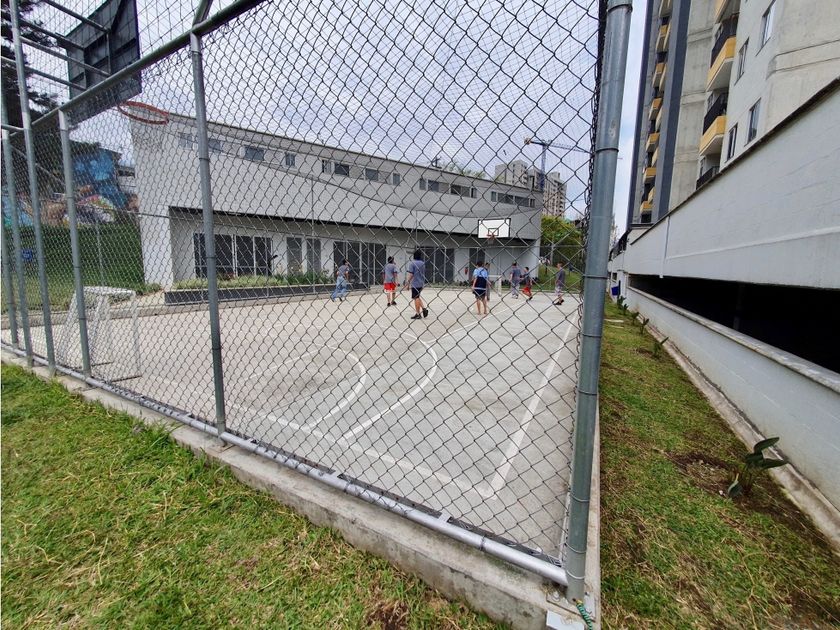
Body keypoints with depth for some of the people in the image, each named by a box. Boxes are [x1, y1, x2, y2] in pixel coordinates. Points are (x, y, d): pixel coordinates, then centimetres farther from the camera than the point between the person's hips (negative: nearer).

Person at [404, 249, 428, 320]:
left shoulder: (412, 263, -12)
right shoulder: (423, 263, 10)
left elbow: (410, 274, -18)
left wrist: (408, 282, -13)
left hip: (415, 283, -7)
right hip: (421, 283, 7)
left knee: (416, 298, -1)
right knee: (417, 297, 21)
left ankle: (418, 314, 4)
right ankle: (424, 308, 8)